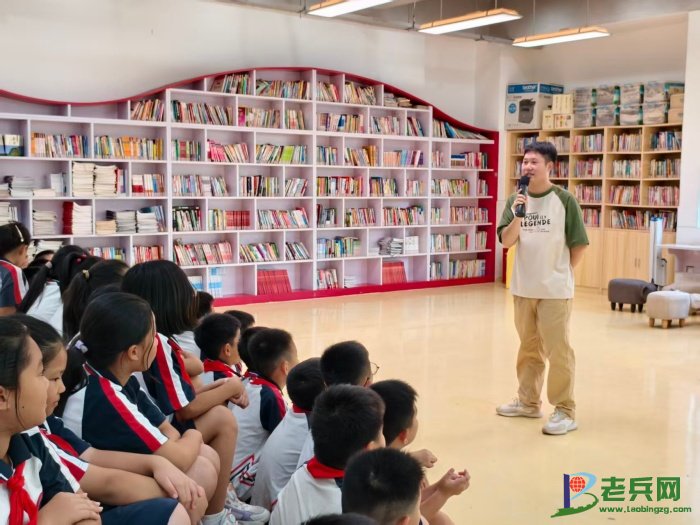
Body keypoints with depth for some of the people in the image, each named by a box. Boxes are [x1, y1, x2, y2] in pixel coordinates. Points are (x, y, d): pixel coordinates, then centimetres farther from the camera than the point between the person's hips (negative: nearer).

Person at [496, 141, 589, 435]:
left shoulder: (564, 200, -9)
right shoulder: (516, 200, 2)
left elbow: (579, 244, -4)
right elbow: (506, 241, -5)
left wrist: (562, 274, 3)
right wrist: (517, 215, -19)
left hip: (555, 289, -4)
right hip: (523, 288, 5)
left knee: (558, 351, -2)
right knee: (529, 348, 16)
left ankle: (565, 411, 7)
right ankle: (528, 402, 29)